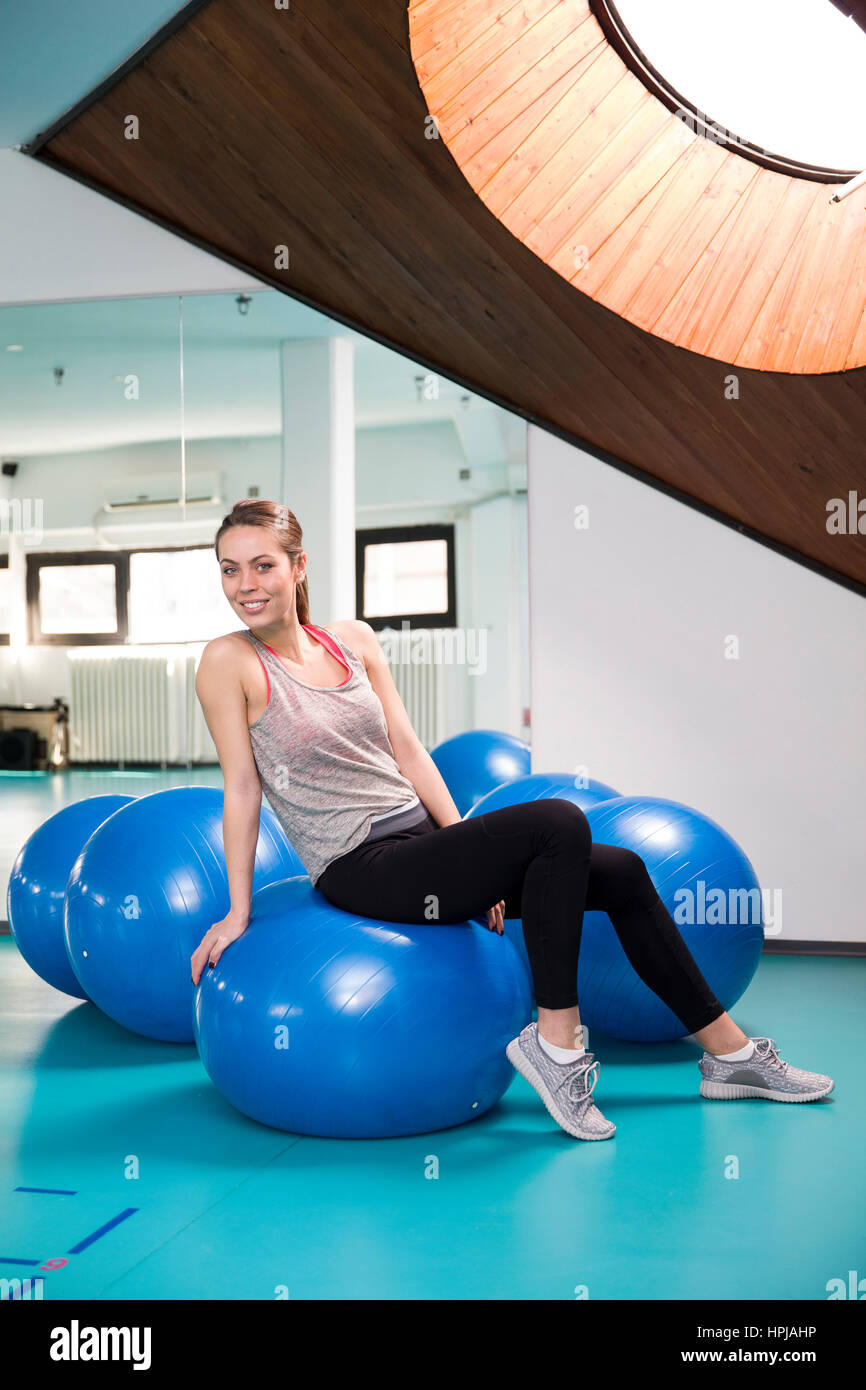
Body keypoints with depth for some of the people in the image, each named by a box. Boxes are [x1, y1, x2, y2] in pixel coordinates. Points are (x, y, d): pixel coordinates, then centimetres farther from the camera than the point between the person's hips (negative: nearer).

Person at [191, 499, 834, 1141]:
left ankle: (729, 1052, 16)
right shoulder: (229, 662, -7)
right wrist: (239, 911, -6)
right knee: (559, 823, -26)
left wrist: (477, 860, 4)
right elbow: (242, 788, -7)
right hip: (363, 871, -7)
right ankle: (555, 1039, -15)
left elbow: (408, 750, 8)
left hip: (422, 839, 7)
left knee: (623, 873, 2)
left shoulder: (355, 640, 8)